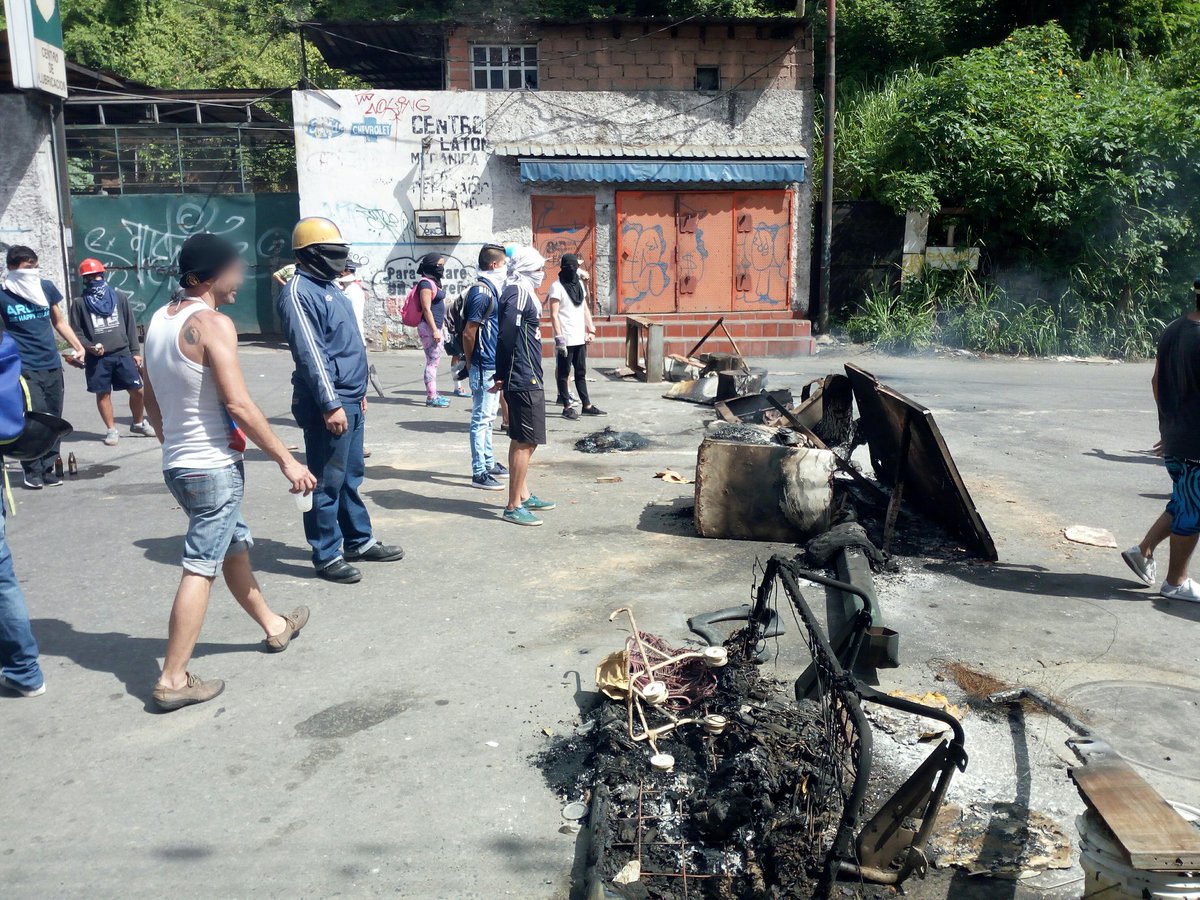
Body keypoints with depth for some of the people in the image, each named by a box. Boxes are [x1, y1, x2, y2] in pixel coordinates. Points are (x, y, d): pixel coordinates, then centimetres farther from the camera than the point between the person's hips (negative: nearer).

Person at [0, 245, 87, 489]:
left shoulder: (46, 288, 9)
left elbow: (59, 322, 20)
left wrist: (78, 346, 14)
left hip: (52, 366, 4)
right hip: (25, 368, -4)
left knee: (53, 419, 6)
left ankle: (47, 468, 16)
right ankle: (32, 471, 3)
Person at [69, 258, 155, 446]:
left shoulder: (119, 298, 8)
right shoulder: (79, 303, 3)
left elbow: (130, 325, 9)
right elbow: (75, 332, 4)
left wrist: (135, 351, 6)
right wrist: (89, 346, -13)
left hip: (122, 354, 1)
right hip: (96, 358, -1)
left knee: (137, 390, 1)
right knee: (103, 394, 5)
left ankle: (139, 423, 22)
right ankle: (111, 430, 17)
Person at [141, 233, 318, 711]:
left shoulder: (159, 321, 9)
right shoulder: (213, 323, -17)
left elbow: (151, 399, 16)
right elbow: (238, 405, -22)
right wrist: (286, 459, -17)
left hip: (178, 463, 9)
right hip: (214, 466, -9)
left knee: (235, 546, 22)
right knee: (200, 568, -3)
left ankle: (274, 626, 39)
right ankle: (173, 680, 1)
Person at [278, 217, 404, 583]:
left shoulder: (330, 287, 17)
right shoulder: (299, 292, -14)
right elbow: (310, 354, -20)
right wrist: (330, 405, -22)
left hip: (350, 400, 10)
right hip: (327, 404, -10)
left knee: (351, 477, 17)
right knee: (327, 483, 0)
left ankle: (359, 541, 29)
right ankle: (327, 556, 10)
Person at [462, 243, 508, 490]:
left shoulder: (492, 289, 12)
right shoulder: (482, 292, -17)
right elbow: (468, 333, -18)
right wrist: (470, 363, -8)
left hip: (493, 365, 10)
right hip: (484, 366, -10)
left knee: (487, 417, 17)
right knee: (481, 418, -4)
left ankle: (489, 463, 28)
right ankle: (479, 472, 2)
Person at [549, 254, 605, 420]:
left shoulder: (580, 284, 12)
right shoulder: (557, 286, -8)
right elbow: (554, 314, -12)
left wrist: (591, 329, 11)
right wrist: (559, 337, -18)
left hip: (580, 338, 7)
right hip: (565, 339, -7)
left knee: (581, 372, 12)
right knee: (563, 373, 3)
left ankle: (587, 405, 18)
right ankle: (567, 407, 8)